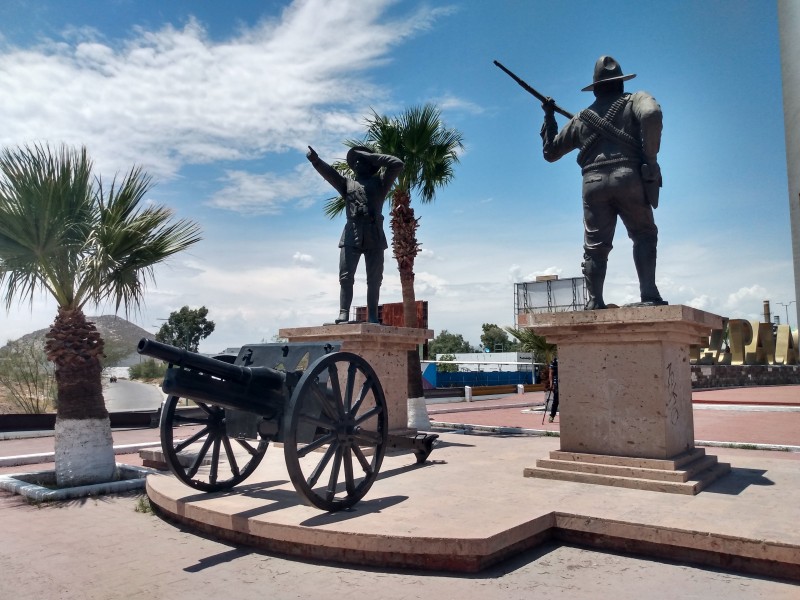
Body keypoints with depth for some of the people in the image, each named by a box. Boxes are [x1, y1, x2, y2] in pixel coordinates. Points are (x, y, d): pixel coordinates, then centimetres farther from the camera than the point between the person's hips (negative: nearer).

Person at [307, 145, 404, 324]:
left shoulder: (380, 182, 18)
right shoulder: (347, 183, 22)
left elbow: (397, 164, 9)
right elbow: (328, 172, 7)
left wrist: (370, 156, 11)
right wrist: (315, 160, -12)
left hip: (375, 237, -1)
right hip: (352, 236, 1)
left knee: (374, 279, 0)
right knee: (346, 277, -7)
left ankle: (372, 316, 3)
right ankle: (343, 313, -5)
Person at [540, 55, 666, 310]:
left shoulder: (581, 118, 20)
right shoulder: (636, 100, 13)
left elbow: (550, 152, 26)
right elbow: (652, 114, -13)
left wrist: (549, 117, 38)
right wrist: (650, 157, -4)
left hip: (593, 184, 2)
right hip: (628, 179, -2)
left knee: (595, 247, 6)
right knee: (644, 236, 9)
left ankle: (594, 302, 0)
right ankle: (649, 296, -3)